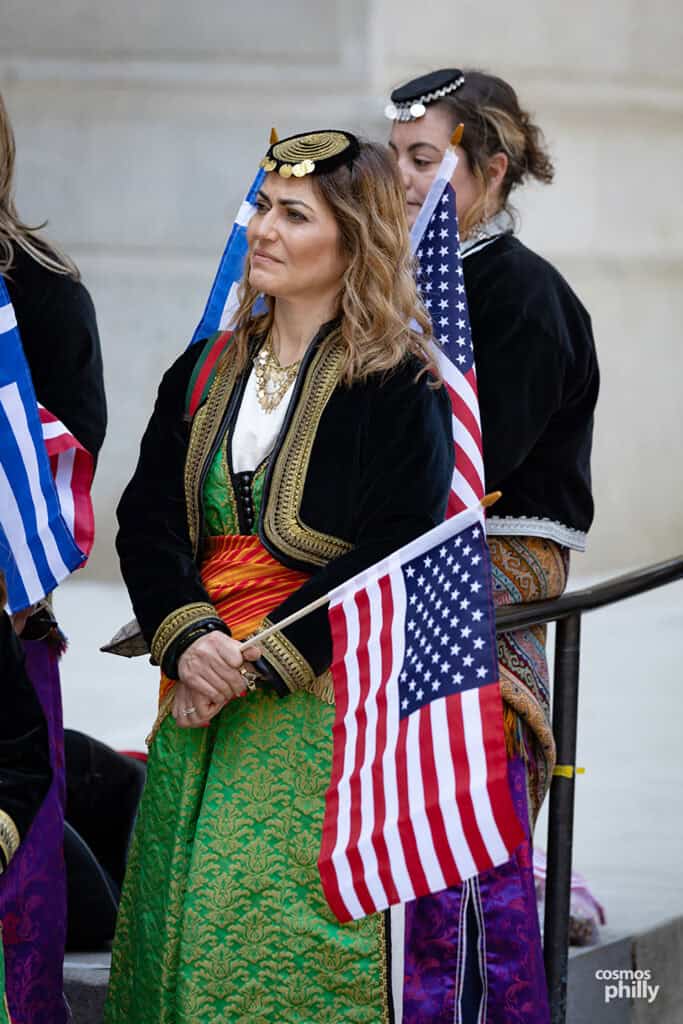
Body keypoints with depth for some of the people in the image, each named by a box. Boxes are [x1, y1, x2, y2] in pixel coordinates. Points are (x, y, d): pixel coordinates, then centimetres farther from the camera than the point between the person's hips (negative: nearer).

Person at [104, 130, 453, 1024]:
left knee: (276, 918, -13)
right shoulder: (206, 372, 14)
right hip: (204, 691, 6)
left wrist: (258, 664, -17)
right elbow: (147, 521, 6)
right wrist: (188, 639, -13)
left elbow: (393, 559, -12)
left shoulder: (399, 389, -4)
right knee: (183, 910, 3)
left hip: (319, 705, -6)